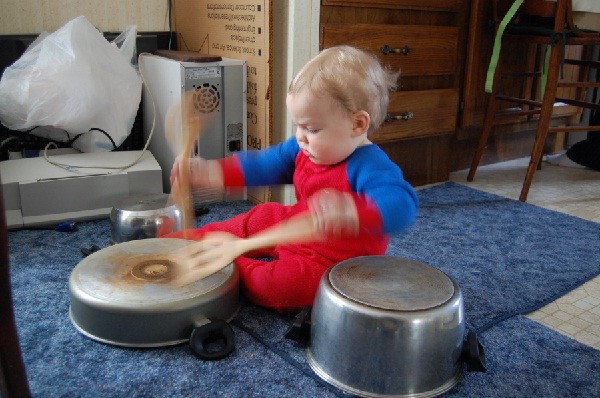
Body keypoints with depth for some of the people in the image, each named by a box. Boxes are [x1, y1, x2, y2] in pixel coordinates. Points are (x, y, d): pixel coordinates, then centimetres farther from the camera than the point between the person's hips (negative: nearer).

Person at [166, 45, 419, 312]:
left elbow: (402, 207, -47)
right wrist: (210, 173, -9)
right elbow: (264, 166, 2)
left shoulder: (370, 167, -31)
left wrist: (351, 211, -67)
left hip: (336, 266, -8)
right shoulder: (303, 150, -4)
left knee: (281, 283, -28)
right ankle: (196, 240, 36)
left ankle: (231, 268, 2)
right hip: (298, 234, 9)